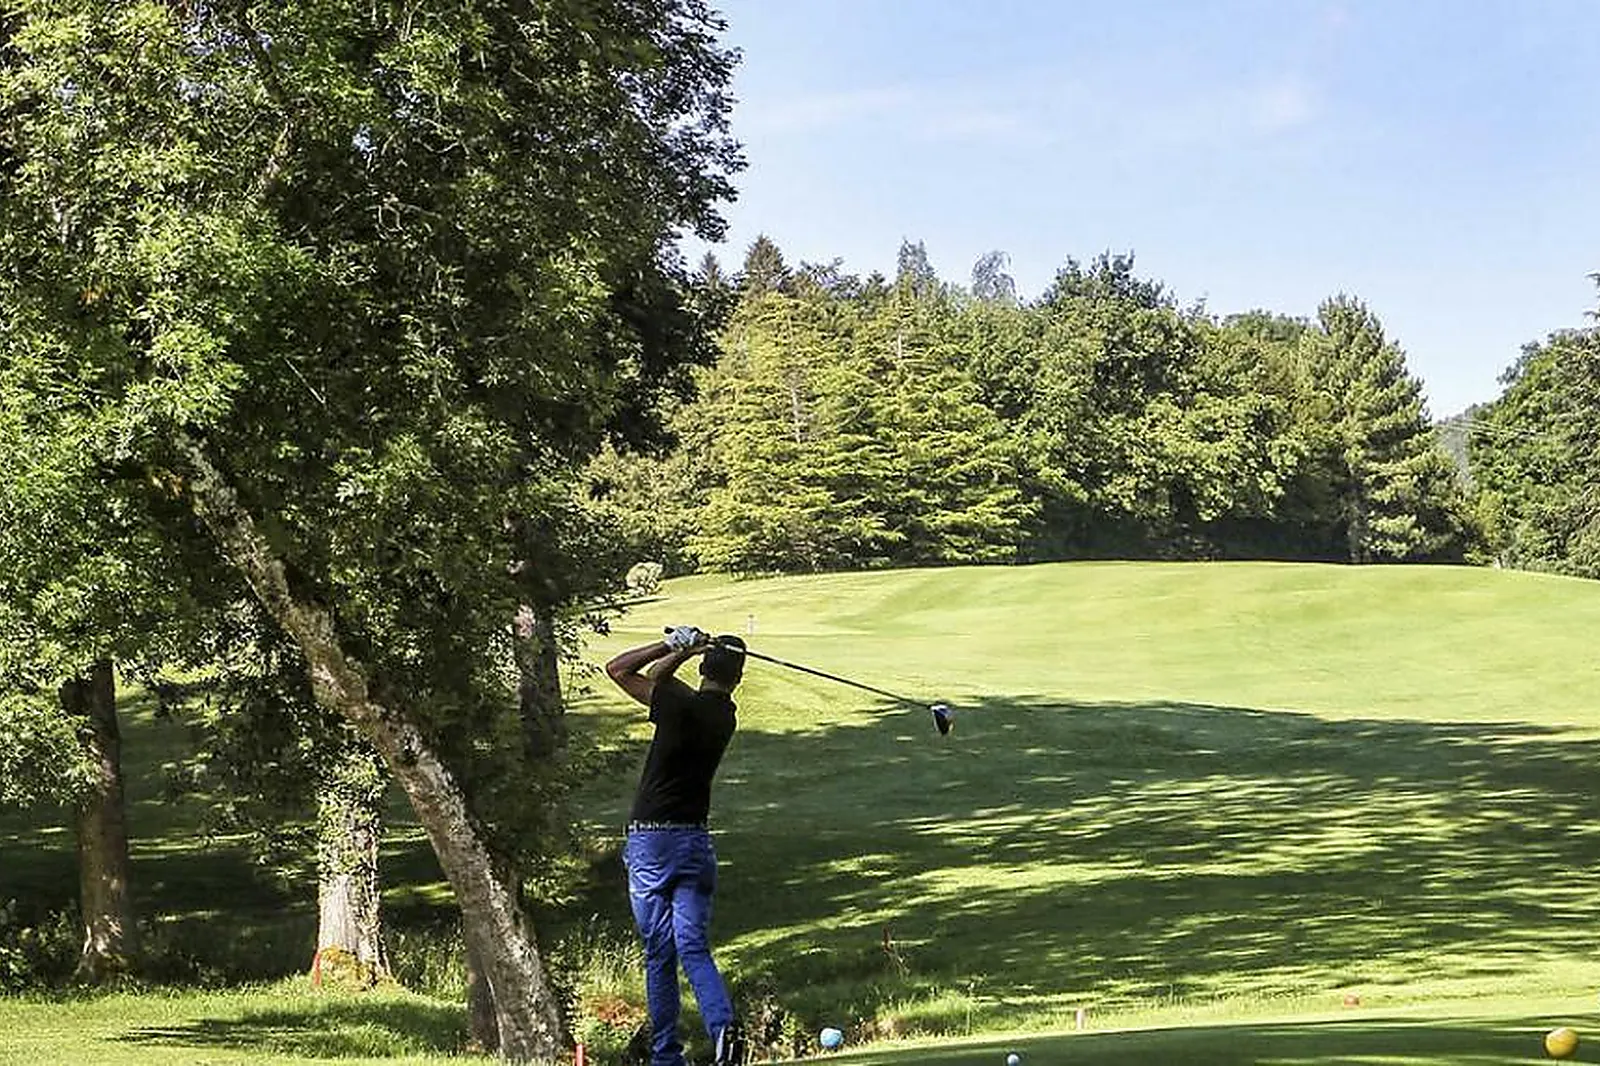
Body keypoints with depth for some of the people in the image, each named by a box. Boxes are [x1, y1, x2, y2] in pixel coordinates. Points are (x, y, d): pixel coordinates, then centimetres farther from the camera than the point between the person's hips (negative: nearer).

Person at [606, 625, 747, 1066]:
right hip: (696, 840, 4)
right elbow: (657, 679, 16)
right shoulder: (724, 715, 6)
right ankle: (724, 1026, -22)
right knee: (694, 948, 1)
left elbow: (617, 669, -2)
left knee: (659, 954, 4)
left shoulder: (682, 705, -12)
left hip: (651, 843, -4)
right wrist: (679, 651, 2)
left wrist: (676, 647, -1)